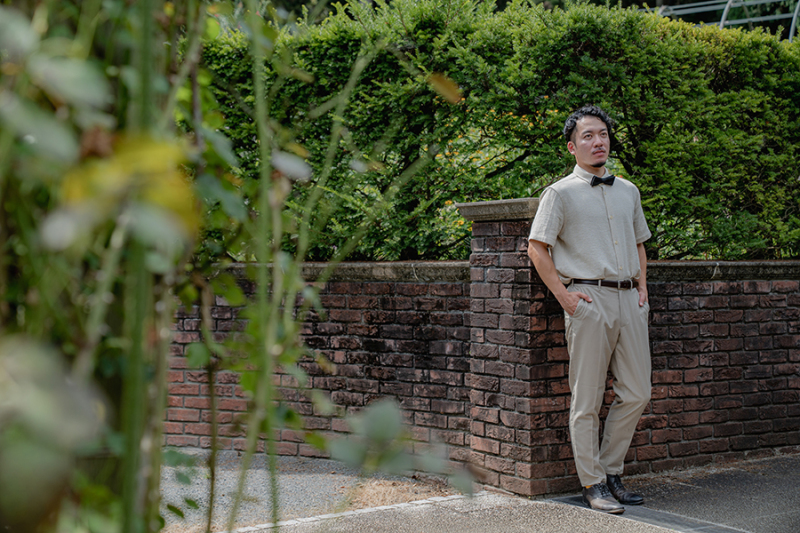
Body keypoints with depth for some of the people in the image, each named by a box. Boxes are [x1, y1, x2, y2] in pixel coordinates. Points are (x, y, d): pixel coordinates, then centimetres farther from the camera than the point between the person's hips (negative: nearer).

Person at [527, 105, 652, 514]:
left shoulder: (628, 191, 19)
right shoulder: (561, 194, 1)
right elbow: (537, 247, -2)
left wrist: (642, 288, 14)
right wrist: (563, 295, -10)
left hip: (629, 299, 6)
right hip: (588, 300, -6)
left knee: (636, 393, 5)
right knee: (587, 399, -2)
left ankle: (611, 471, 19)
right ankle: (592, 484, 6)